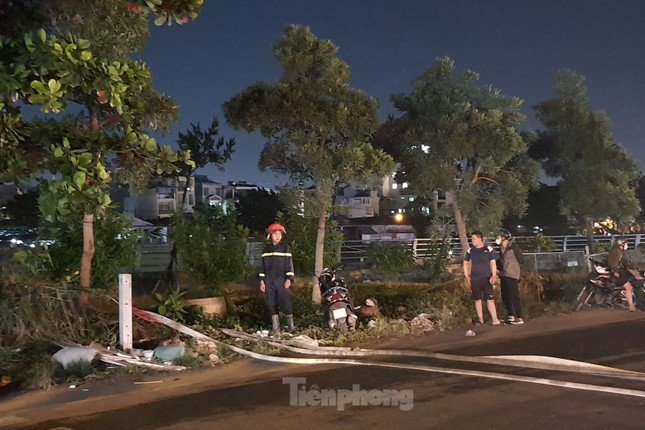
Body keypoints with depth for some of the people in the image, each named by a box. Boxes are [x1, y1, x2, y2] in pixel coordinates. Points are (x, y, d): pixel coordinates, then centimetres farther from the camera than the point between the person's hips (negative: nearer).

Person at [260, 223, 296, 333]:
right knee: (271, 303, 2)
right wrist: (262, 281, 7)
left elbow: (289, 263, -1)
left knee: (285, 301, -8)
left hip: (281, 279, -3)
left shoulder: (285, 248, 2)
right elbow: (263, 265, 14)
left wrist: (289, 279, -10)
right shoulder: (266, 249, 12)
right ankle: (275, 328, 9)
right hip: (269, 280, 3)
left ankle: (291, 325, 7)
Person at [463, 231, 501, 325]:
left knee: (490, 299, -8)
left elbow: (493, 263, 2)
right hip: (474, 279, 2)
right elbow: (465, 263, 15)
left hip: (487, 278, -2)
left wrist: (494, 275, -8)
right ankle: (481, 320, 12)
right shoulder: (470, 250, 4)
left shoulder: (489, 249, -2)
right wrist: (466, 275, 7)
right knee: (477, 300, 5)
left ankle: (495, 319, -8)